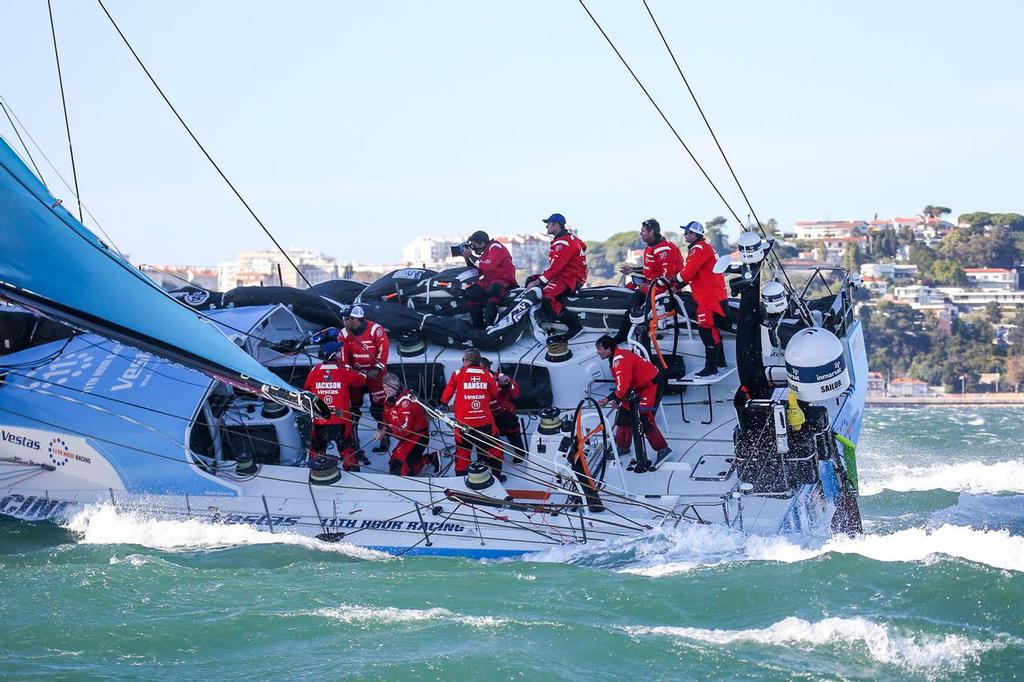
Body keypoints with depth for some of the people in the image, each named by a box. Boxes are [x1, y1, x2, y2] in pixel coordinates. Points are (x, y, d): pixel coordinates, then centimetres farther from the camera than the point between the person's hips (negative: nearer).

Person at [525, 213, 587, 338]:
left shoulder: (564, 243, -19)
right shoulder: (561, 239, 15)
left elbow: (555, 267, -24)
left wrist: (538, 282, -20)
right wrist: (538, 279, 13)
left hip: (571, 279, -11)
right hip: (563, 275, 11)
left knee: (546, 299, -31)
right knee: (531, 280, 16)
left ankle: (575, 325, -29)